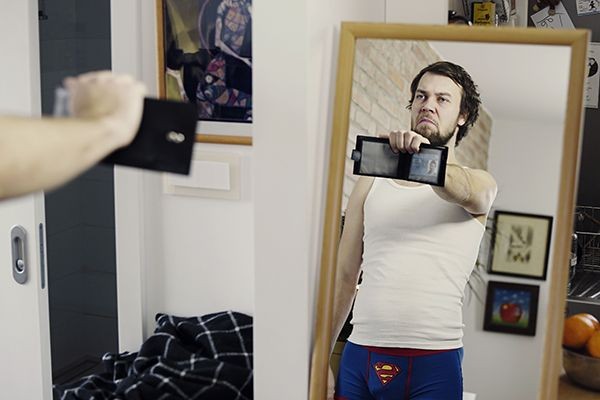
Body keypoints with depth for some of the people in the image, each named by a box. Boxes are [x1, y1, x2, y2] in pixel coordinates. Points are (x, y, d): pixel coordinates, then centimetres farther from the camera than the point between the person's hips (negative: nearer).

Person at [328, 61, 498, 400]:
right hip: (359, 356, 2)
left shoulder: (479, 183, 6)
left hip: (434, 363, -2)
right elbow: (344, 275, 11)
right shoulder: (372, 183, 12)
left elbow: (465, 191, -21)